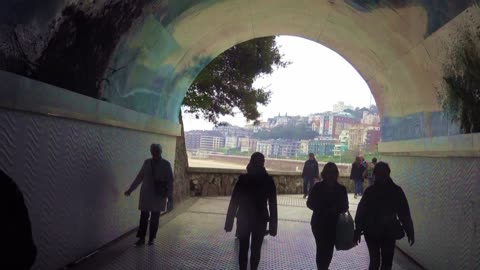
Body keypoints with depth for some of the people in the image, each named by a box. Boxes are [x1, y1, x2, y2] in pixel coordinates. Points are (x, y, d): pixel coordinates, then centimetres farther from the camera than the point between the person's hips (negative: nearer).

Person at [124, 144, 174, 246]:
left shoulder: (166, 164, -6)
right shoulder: (147, 162, 3)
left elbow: (170, 181, -5)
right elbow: (139, 177, 11)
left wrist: (170, 197, -10)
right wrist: (130, 189, 12)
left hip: (159, 195, -2)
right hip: (146, 194, 2)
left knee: (155, 217, 5)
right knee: (144, 216, 3)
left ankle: (151, 239, 18)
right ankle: (141, 238, 13)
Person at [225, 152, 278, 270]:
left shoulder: (243, 179, -9)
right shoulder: (268, 180, -6)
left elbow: (234, 202, -9)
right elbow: (273, 205, -4)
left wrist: (229, 222, -3)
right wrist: (273, 225, 2)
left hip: (243, 219, 0)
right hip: (260, 220, 0)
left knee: (243, 248, 12)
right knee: (256, 249, 12)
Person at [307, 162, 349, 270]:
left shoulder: (341, 189, 1)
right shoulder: (318, 187, -6)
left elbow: (345, 207, 4)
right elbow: (310, 203, -3)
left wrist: (336, 210, -19)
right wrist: (324, 210, -18)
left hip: (334, 224, 2)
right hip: (319, 223, -2)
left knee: (329, 248, 9)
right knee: (322, 248, -6)